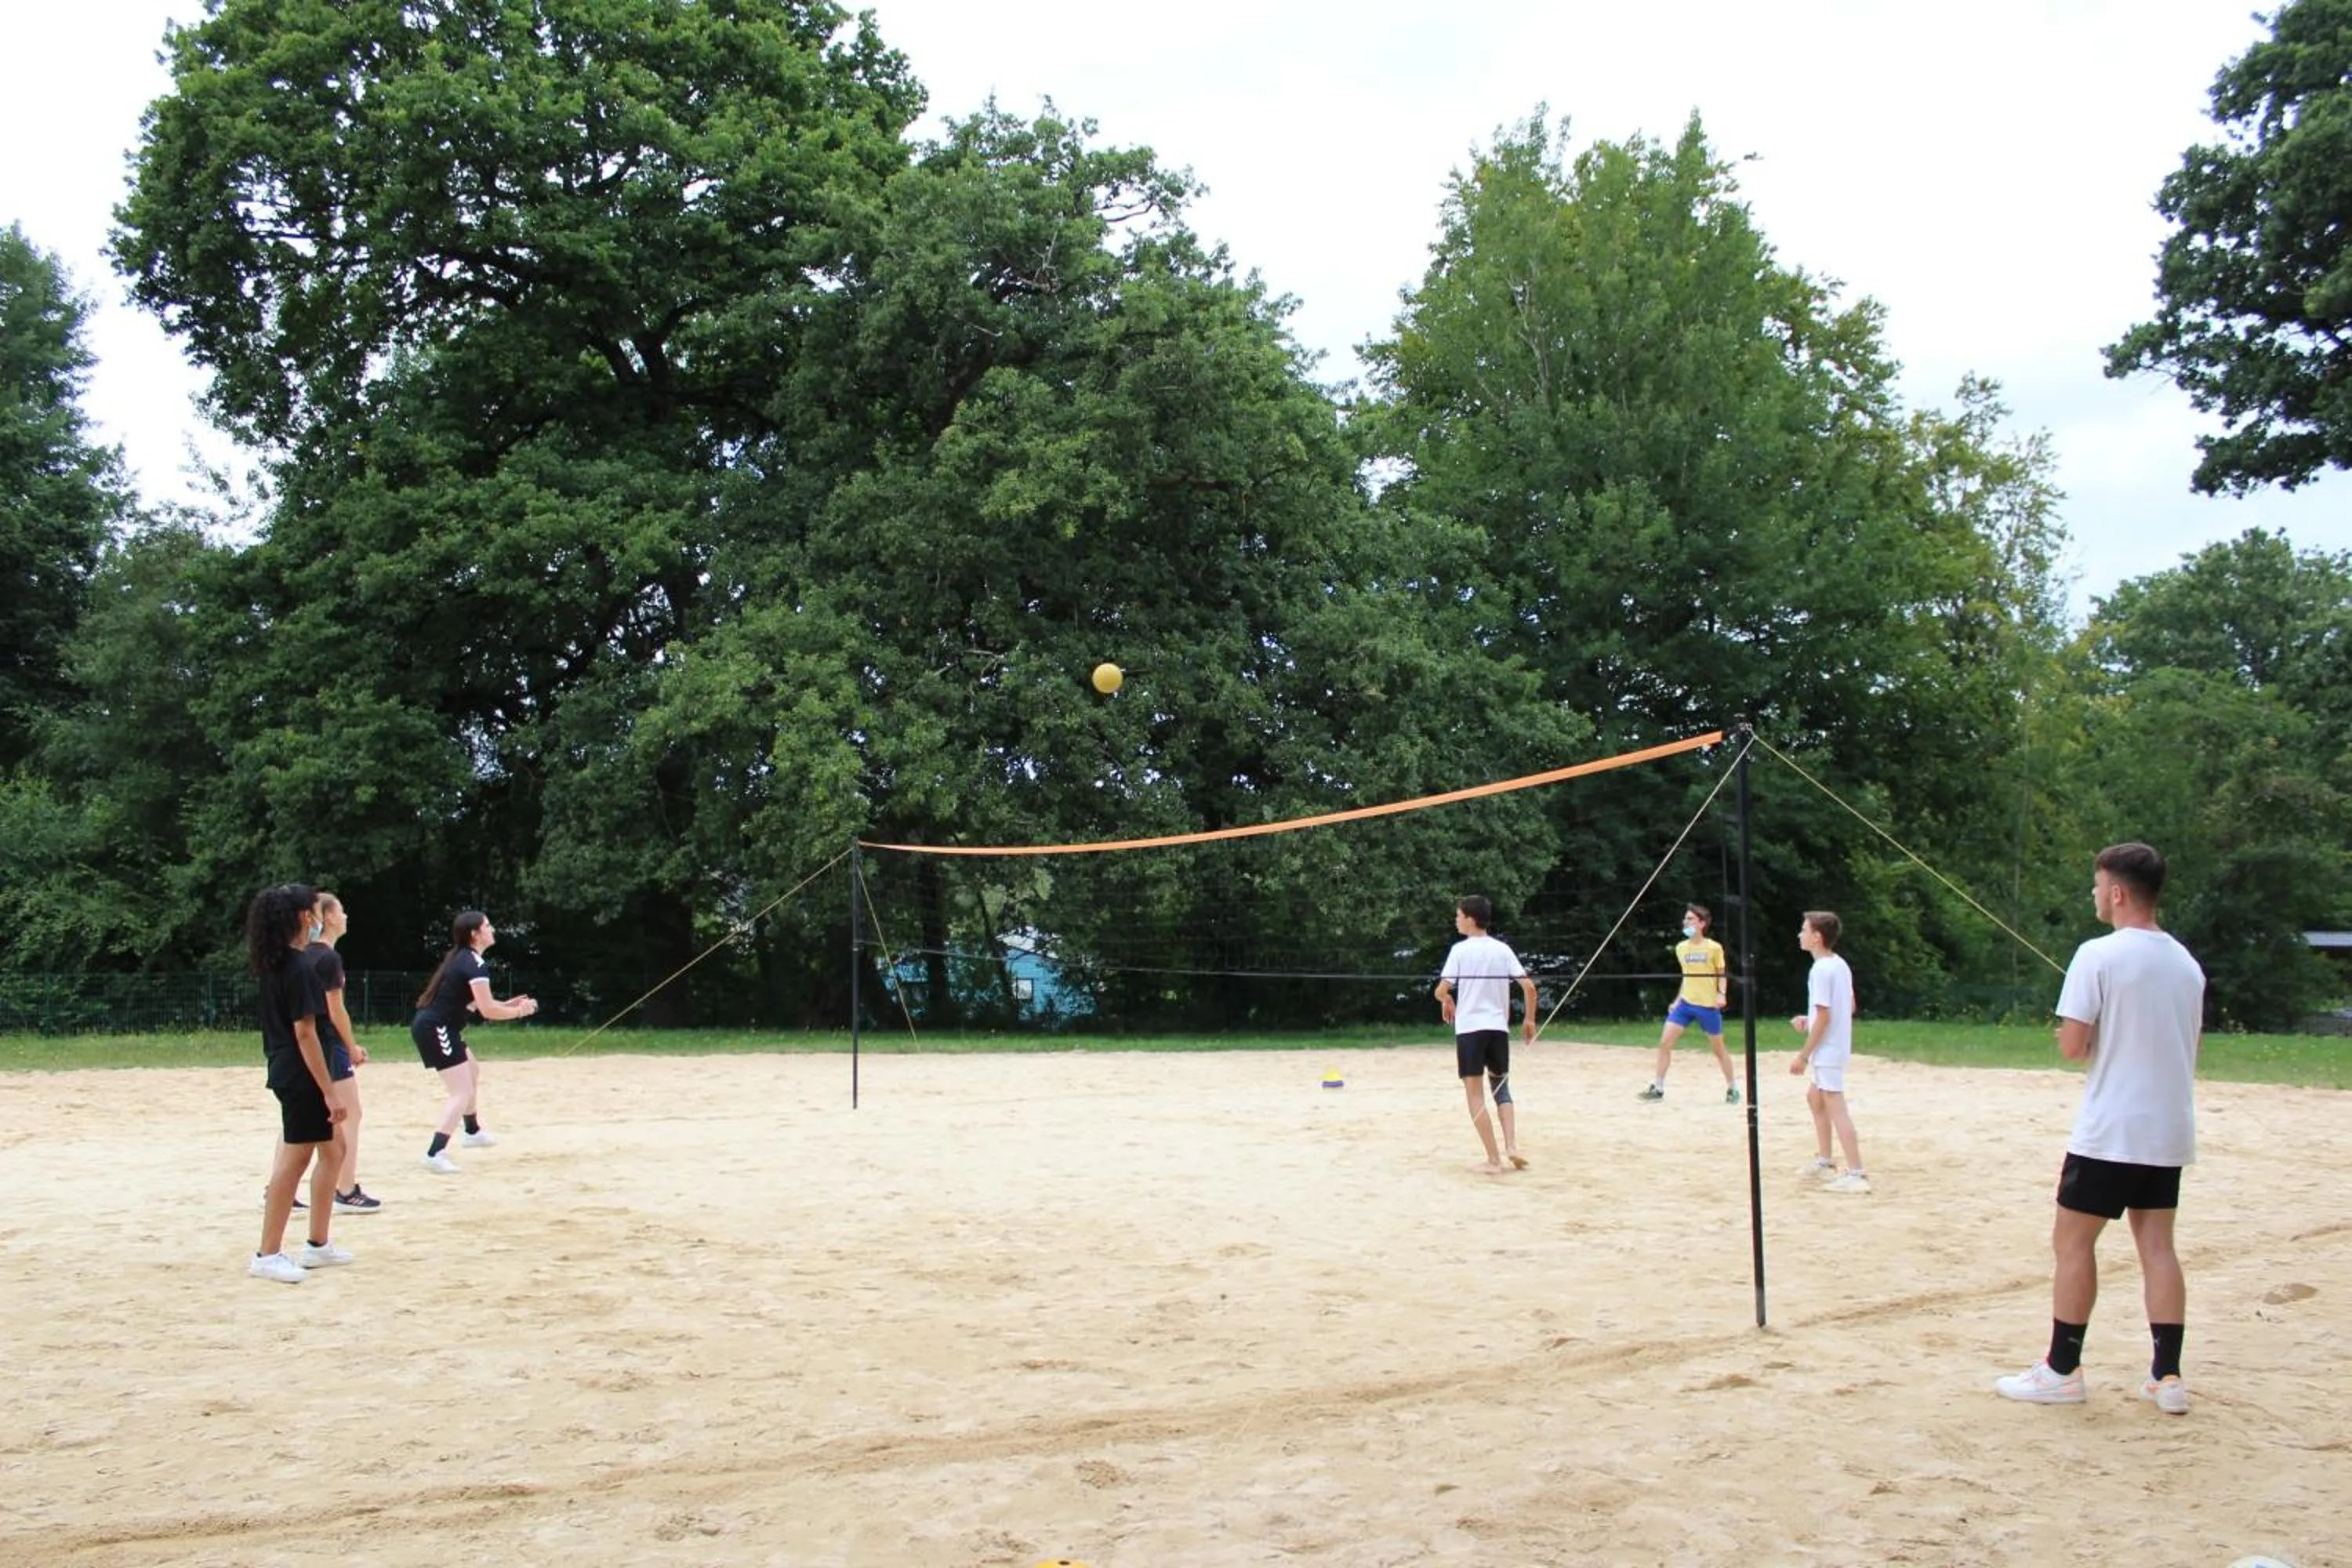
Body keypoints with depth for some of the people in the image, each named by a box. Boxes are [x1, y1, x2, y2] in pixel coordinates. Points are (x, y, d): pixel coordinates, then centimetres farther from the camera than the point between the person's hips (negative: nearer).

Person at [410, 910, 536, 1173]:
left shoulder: (461, 958, 15)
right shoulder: (475, 964, -15)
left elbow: (472, 1001, 22)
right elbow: (487, 1010, -20)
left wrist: (507, 1004, 15)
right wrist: (519, 1012, -5)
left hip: (430, 1026, 10)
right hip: (436, 1029, -10)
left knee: (472, 1072, 29)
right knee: (462, 1093, -11)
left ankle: (473, 1132, 45)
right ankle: (435, 1155, -19)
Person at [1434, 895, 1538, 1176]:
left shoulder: (1460, 950, -5)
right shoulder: (1503, 949, 6)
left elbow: (1441, 990, -11)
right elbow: (1529, 987, 1)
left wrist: (1447, 1001, 12)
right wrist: (1531, 1020, 13)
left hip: (1470, 1028, -4)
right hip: (1499, 1027, 4)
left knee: (1476, 1096, 0)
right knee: (1501, 1089, 18)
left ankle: (1494, 1160, -4)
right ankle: (1511, 1145, -1)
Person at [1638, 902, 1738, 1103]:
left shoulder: (1714, 947, -6)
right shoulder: (1680, 948, 7)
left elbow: (1722, 974, 1)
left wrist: (1722, 994, -16)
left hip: (1708, 1005, -4)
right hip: (1685, 1003, 4)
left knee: (1718, 1049, 6)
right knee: (1665, 1042, -7)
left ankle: (1732, 1089, 23)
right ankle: (1657, 1088, -1)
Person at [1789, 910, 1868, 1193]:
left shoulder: (1821, 970, -18)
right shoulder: (1840, 965, 10)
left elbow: (1824, 1016, -21)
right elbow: (1850, 1007, 16)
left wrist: (1804, 1055, -16)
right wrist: (1809, 1021, 15)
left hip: (1827, 1050, -11)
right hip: (1839, 1046, 11)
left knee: (1836, 1108, -10)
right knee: (1815, 1098, 23)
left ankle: (1856, 1175, -12)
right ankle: (1824, 1163, 29)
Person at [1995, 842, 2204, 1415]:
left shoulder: (2098, 955, -14)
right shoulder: (2187, 963, 9)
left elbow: (2072, 1047, -15)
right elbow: (2187, 1047, 18)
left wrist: (2076, 1036, 6)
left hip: (2111, 1130, -7)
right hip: (2170, 1130, 7)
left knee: (2073, 1241, 3)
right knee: (2157, 1244, 10)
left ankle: (2062, 1370, 8)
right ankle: (2168, 1377, 9)